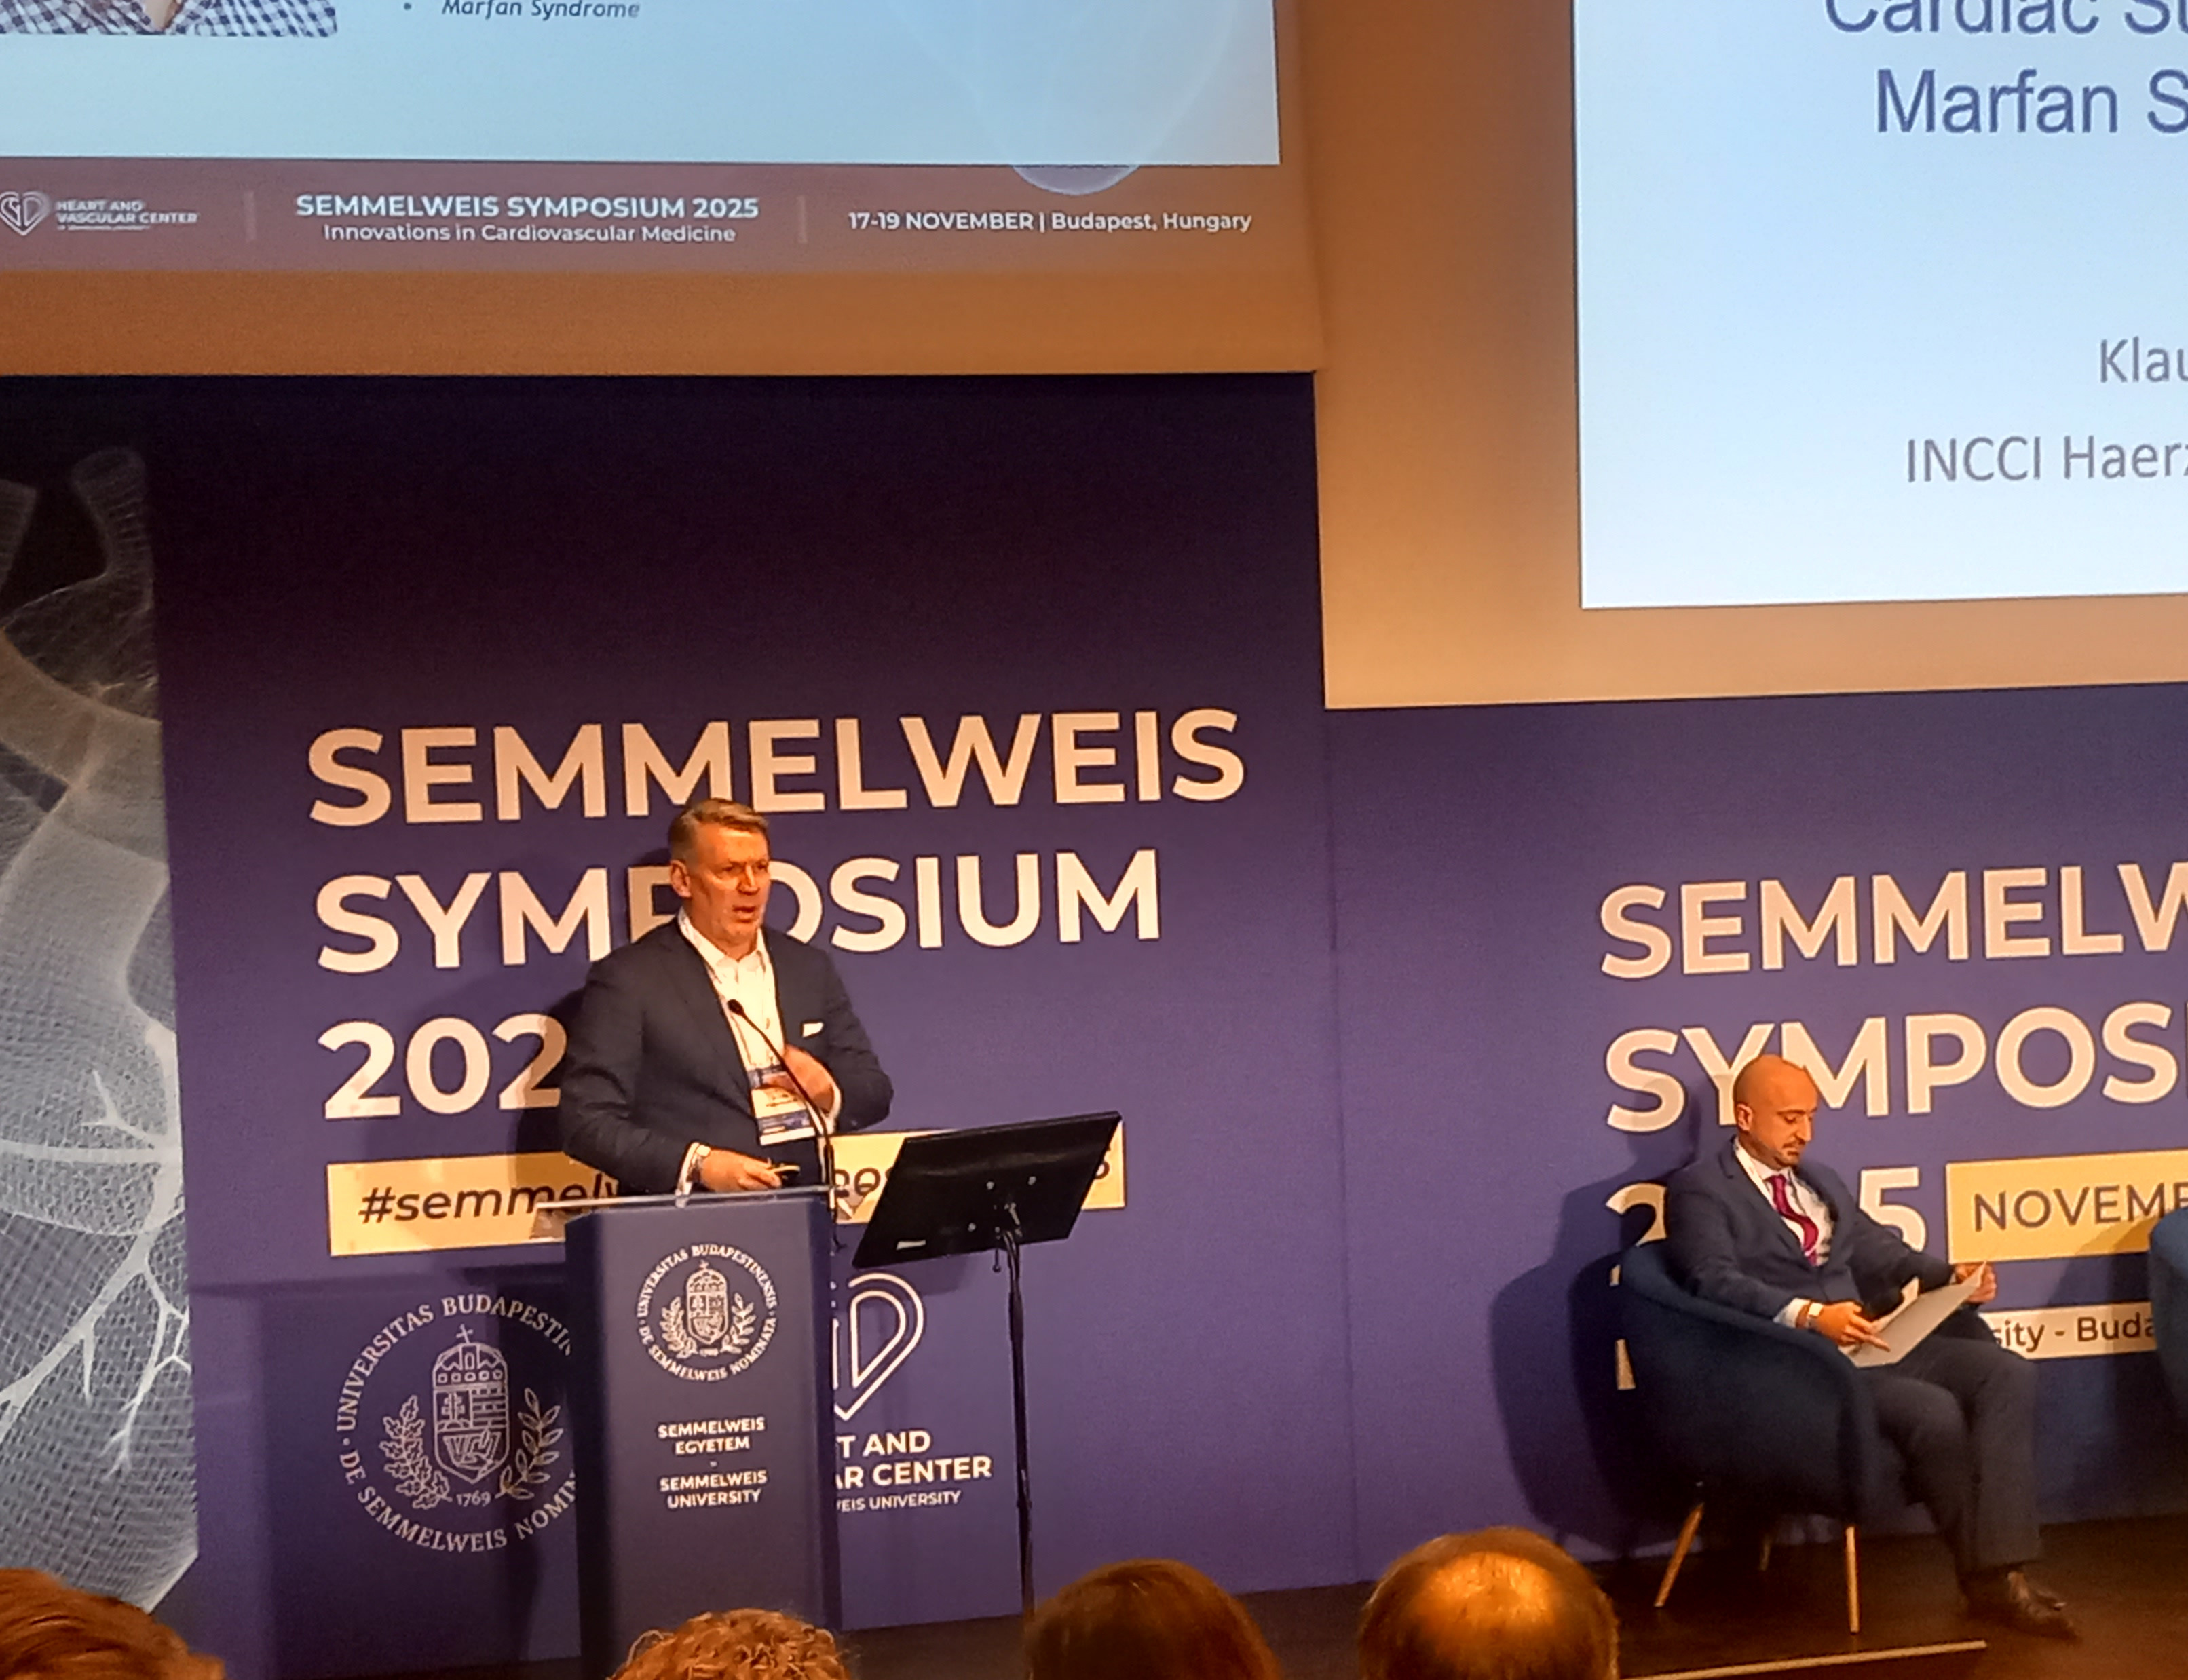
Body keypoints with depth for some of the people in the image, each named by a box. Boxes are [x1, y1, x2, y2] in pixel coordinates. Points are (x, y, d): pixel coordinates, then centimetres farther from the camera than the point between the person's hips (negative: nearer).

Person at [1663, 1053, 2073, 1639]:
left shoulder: (1819, 1179, 24)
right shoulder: (1699, 1190, -2)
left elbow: (1878, 1251, 21)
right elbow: (1717, 1282, -17)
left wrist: (1950, 1275, 1)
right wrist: (1809, 1315, -31)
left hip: (1872, 1340, 8)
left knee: (2007, 1373, -14)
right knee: (1933, 1410, -28)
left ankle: (2003, 1572, -19)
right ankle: (1981, 1571, -5)